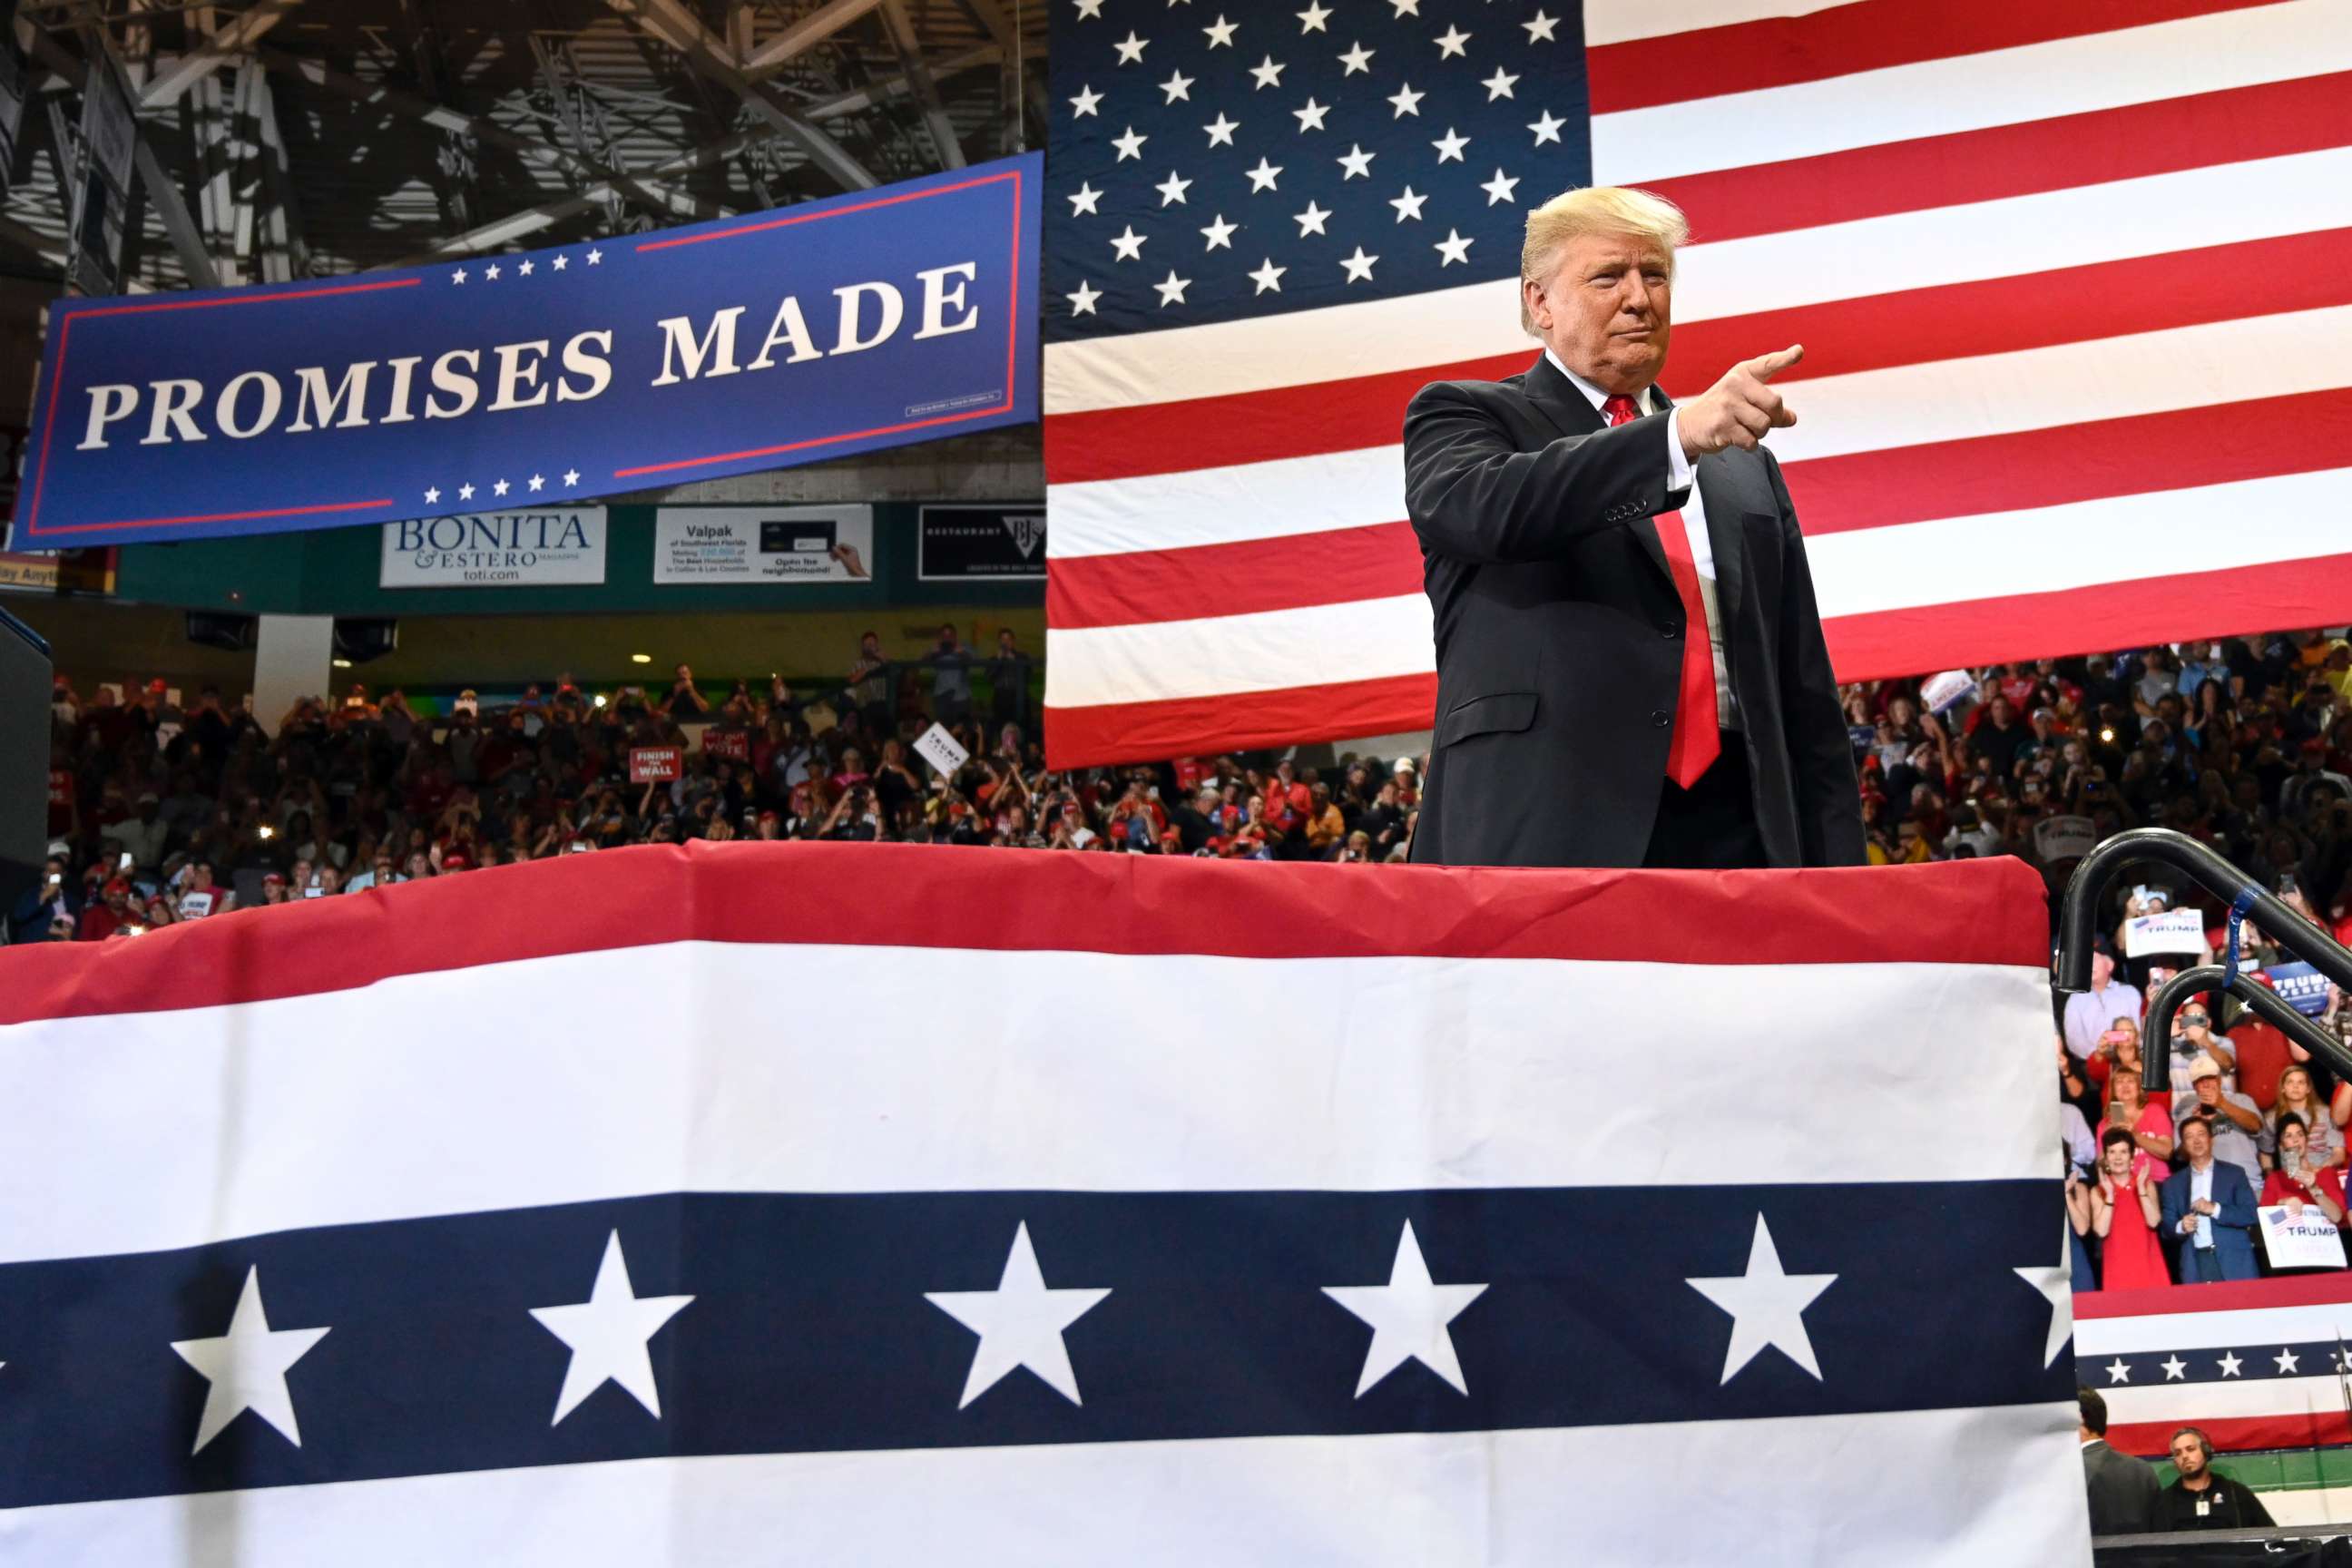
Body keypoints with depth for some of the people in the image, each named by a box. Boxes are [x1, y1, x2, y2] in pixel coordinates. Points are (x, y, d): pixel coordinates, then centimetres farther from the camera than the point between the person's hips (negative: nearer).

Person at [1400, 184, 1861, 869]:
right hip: (1547, 836, -4)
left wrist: (1834, 872, 9)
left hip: (1733, 830, 4)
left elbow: (1803, 689, 19)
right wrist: (1681, 433, -28)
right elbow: (1486, 505, -17)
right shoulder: (1465, 417, 9)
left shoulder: (1747, 467, 23)